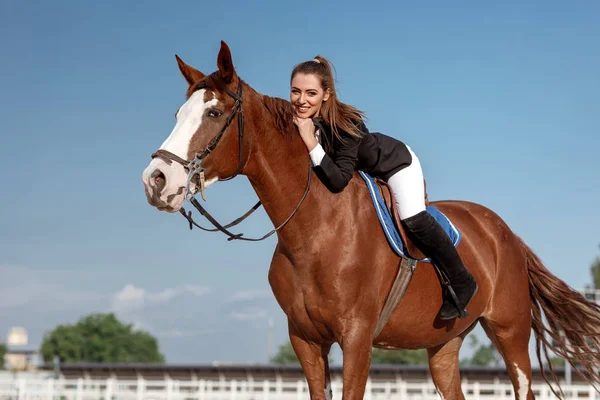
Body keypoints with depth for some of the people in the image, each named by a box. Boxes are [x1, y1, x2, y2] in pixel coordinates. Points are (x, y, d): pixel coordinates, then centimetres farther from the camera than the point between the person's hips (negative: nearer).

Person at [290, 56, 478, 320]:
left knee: (413, 220, -21)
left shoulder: (345, 124, -41)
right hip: (364, 173, 7)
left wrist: (312, 144, -53)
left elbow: (338, 182, -46)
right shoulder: (294, 120, -24)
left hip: (395, 162, -7)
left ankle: (462, 284, -5)